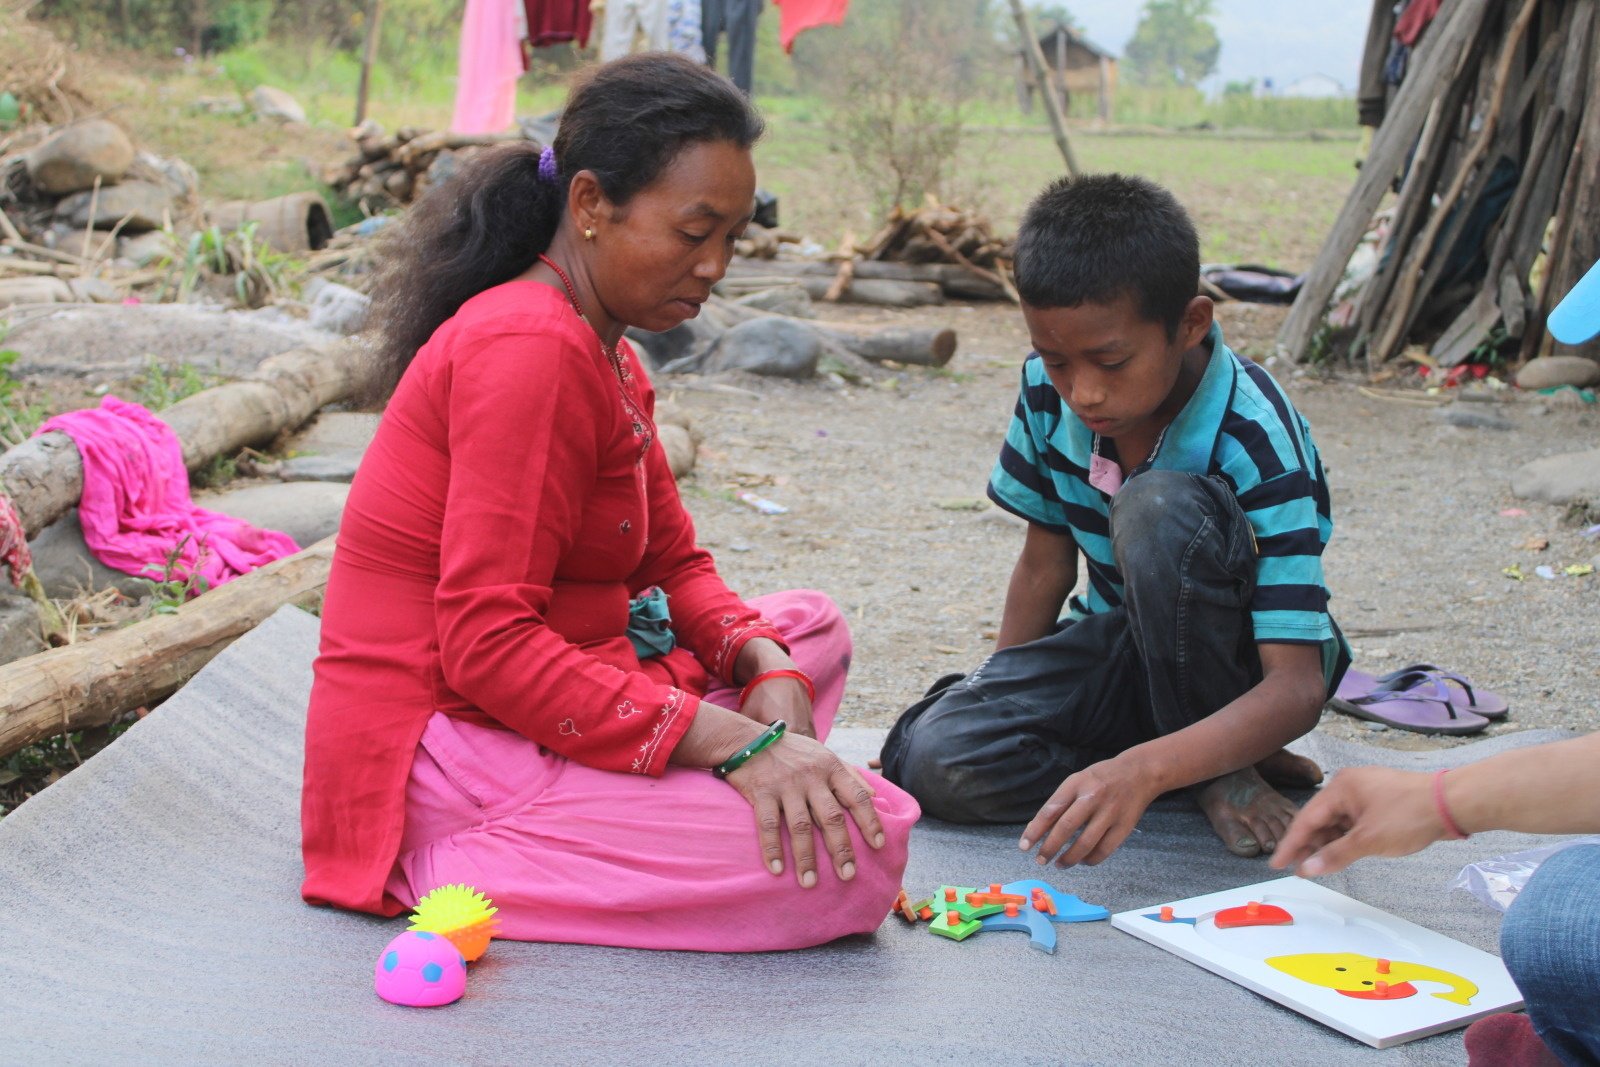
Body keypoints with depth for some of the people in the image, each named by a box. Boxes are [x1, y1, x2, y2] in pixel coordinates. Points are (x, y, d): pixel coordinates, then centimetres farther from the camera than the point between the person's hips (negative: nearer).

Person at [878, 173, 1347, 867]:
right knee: (933, 759, -21)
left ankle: (1224, 770, -14)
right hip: (1124, 647, 5)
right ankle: (1210, 761, -7)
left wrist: (1143, 769, -50)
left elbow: (1298, 688, -35)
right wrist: (996, 699, 5)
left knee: (1158, 504, -36)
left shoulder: (1257, 443, -29)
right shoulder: (1049, 390, -12)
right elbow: (1045, 563, 4)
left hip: (1240, 662, -5)